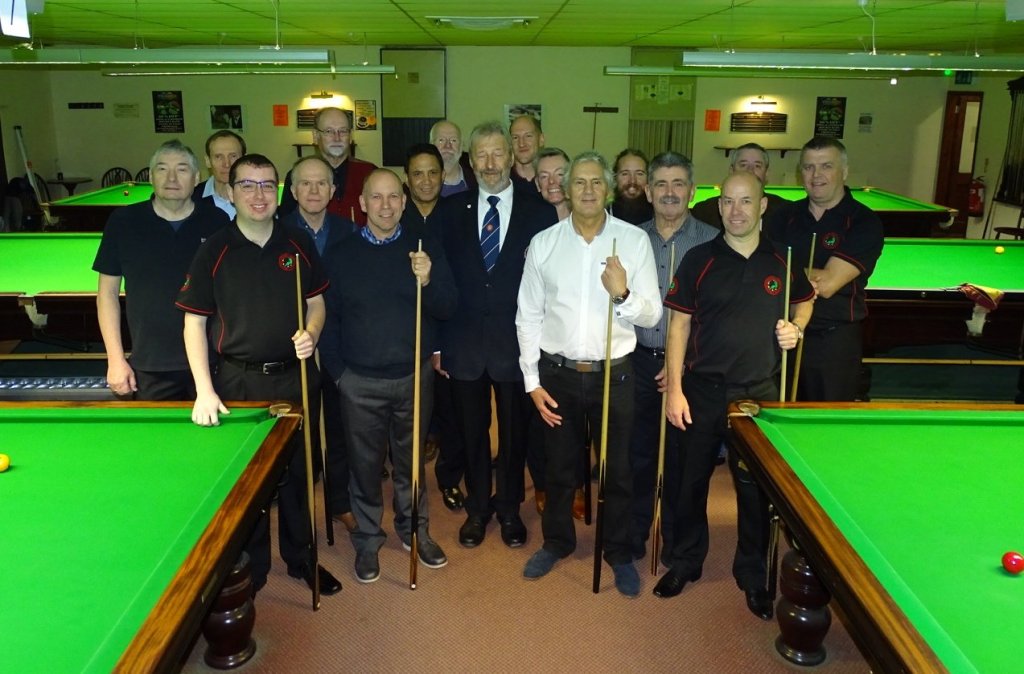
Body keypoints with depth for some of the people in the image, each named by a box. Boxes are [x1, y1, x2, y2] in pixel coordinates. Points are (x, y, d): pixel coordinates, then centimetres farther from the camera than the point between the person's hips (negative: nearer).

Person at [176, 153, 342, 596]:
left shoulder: (298, 244, 1)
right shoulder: (214, 251, -6)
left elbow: (317, 302, 10)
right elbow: (194, 322, -4)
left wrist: (311, 333, -13)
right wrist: (204, 389, -12)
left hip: (296, 376, 2)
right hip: (239, 381, -2)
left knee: (297, 472, 15)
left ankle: (299, 557, 35)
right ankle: (251, 567, 31)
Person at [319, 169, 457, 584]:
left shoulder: (425, 246, -2)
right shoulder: (340, 254, -1)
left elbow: (447, 309, -5)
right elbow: (327, 316, 4)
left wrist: (428, 281, -23)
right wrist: (336, 367, 0)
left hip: (414, 376, 1)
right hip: (360, 381, 0)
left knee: (411, 459, 17)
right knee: (365, 463, 12)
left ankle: (415, 529, 37)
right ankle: (368, 539, 31)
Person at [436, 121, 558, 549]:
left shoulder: (539, 211, -2)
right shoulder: (452, 210, 3)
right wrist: (436, 340, -1)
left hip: (516, 341, -1)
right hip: (464, 341, 1)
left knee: (514, 431, 13)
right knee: (471, 431, 14)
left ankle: (509, 508, 34)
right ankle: (477, 508, 34)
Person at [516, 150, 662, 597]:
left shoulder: (634, 240, -5)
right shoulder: (544, 243, -2)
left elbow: (651, 315, -4)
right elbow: (528, 316, 2)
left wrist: (623, 294, -24)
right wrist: (532, 381, -1)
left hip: (614, 372, -1)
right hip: (557, 374, 1)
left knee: (617, 471, 12)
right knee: (559, 467, 17)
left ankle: (619, 554, 34)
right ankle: (557, 541, 40)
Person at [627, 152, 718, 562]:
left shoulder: (711, 242, -4)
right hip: (638, 362, 2)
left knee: (681, 459, 9)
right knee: (637, 454, 10)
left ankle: (678, 543, 27)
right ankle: (632, 537, 27)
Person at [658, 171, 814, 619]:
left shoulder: (783, 260, 1)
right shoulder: (699, 260, -5)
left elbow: (804, 302, 19)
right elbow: (679, 325, -4)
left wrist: (796, 328, -5)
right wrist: (675, 389, -9)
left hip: (760, 391, 1)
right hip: (703, 390, -1)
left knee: (756, 486, 10)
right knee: (692, 480, 12)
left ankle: (752, 574, 30)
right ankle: (685, 561, 32)